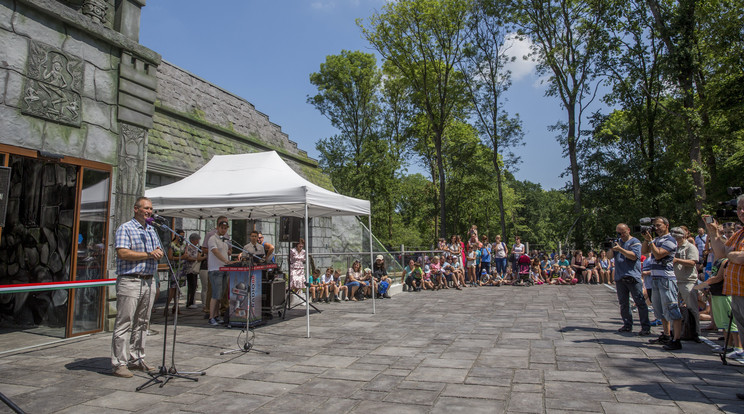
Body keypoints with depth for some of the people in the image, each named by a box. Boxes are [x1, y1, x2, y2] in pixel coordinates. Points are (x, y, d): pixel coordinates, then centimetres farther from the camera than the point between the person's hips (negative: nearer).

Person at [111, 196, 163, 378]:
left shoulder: (151, 230, 18)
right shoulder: (125, 229, -5)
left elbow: (159, 251, 20)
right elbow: (122, 253, -17)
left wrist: (159, 253, -4)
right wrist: (148, 254, -14)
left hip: (148, 281, 7)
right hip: (129, 281, -7)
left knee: (142, 323, 11)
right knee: (124, 323, -4)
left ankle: (136, 359, 20)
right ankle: (119, 363, 3)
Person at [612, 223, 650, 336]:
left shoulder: (635, 242, 0)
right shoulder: (617, 242, 17)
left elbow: (634, 256, -15)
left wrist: (620, 249, -23)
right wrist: (612, 248, -9)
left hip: (632, 277, -6)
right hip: (619, 278, 6)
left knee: (640, 302, -5)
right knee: (623, 303, 10)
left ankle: (646, 327, -1)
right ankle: (627, 325, 19)